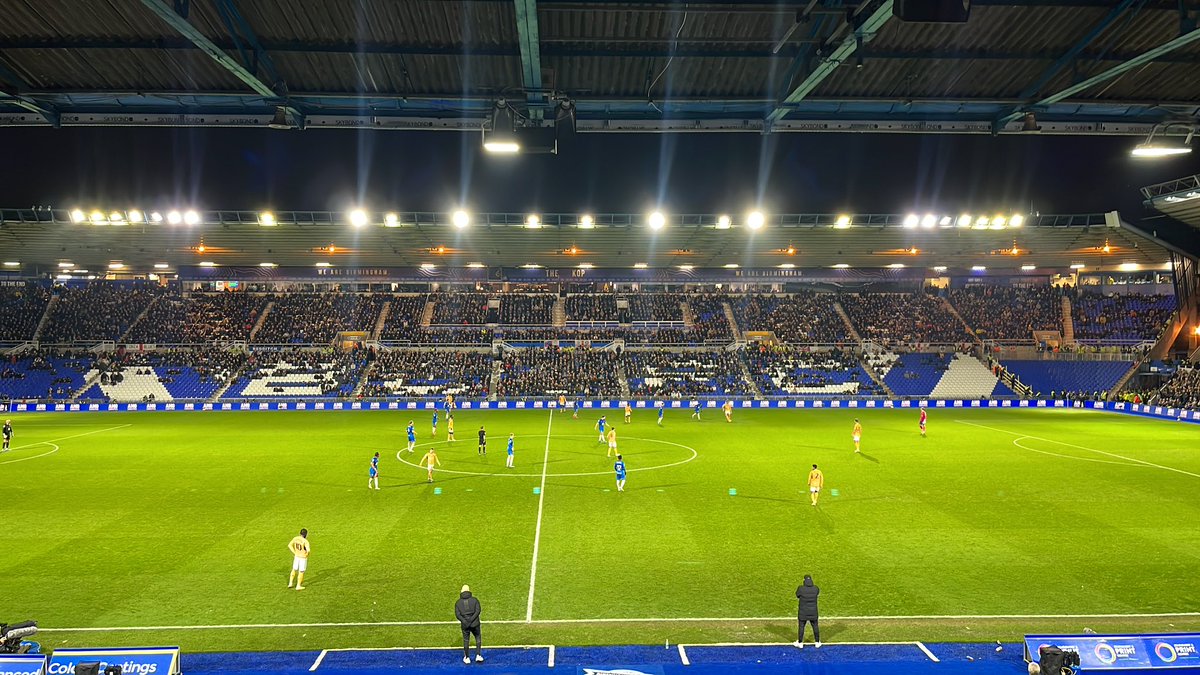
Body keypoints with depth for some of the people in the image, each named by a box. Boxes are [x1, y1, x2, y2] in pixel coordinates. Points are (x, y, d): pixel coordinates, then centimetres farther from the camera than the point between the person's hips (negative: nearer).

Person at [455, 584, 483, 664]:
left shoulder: (458, 602, 5)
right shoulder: (474, 600, 2)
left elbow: (457, 614, -7)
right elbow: (478, 610, -11)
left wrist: (465, 622, -15)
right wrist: (471, 620, -16)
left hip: (465, 625, 1)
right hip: (475, 624, -1)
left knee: (466, 640, 15)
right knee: (478, 638, 18)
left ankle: (467, 658, 24)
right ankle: (478, 656, 10)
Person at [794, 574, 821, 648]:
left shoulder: (801, 588, -20)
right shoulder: (815, 589, -12)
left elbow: (797, 596, -2)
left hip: (803, 612, -2)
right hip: (813, 612, 2)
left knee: (801, 627, 13)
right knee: (815, 626, 19)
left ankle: (800, 643, 25)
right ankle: (817, 642, 31)